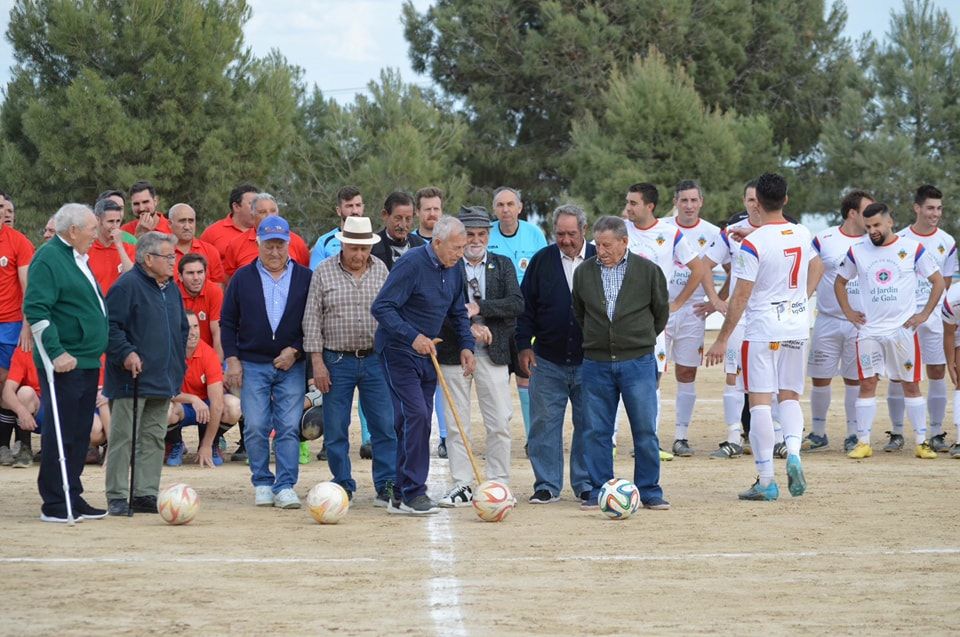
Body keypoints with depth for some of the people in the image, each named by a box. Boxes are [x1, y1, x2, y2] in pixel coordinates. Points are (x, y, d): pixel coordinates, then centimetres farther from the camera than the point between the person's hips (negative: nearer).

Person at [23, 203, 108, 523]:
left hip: (87, 362, 9)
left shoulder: (76, 259, 18)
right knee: (60, 433, -6)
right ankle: (54, 505, -3)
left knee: (79, 434, 11)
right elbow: (35, 309, -21)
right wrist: (56, 352, -26)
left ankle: (73, 498, 17)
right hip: (65, 364, -9)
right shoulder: (48, 259, -12)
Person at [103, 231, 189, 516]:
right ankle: (117, 497, -3)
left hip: (163, 381, 8)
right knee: (123, 437, -5)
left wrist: (178, 360, 19)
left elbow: (181, 327, 27)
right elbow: (110, 325, -17)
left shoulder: (171, 289, 16)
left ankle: (146, 494, 14)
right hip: (132, 379, -8)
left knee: (154, 438, 9)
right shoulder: (127, 285, -11)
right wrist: (126, 353, -24)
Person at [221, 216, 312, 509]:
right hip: (252, 364, 0)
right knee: (255, 428, -2)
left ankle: (285, 486, -3)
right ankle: (262, 483, 9)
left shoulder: (304, 278, 5)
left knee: (289, 428, -5)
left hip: (291, 365, 0)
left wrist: (296, 351, -6)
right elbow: (227, 322, 8)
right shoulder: (243, 278, 6)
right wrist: (232, 359, 0)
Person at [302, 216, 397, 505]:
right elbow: (312, 320, -1)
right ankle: (343, 486, 13)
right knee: (335, 429, 3)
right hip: (337, 361, -1)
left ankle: (387, 486, 3)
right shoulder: (324, 272, -2)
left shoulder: (380, 270, 5)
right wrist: (317, 362, -6)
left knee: (384, 426, -2)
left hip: (375, 360, 1)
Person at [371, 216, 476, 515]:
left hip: (426, 353, 8)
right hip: (399, 351, -8)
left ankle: (402, 496, 12)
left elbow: (459, 313, 20)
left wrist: (466, 345, 4)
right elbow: (381, 307, -22)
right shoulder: (411, 265, -19)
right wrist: (413, 337, -29)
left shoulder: (453, 271, 6)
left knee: (414, 422, 7)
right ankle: (413, 493, -14)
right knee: (416, 415, -17)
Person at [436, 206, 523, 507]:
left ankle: (499, 483, 8)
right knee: (456, 424, 1)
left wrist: (480, 308, -14)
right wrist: (471, 325, -24)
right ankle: (462, 486, 6)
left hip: (492, 352, 1)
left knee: (499, 424, 0)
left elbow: (517, 303, -3)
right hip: (454, 352, -1)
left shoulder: (503, 265, 10)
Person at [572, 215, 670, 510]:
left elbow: (661, 311, 10)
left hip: (638, 362, -2)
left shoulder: (647, 270, -1)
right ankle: (598, 491, 10)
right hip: (596, 363, 2)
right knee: (597, 431, 3)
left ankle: (650, 491, 7)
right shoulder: (584, 272, 5)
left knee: (645, 430, 0)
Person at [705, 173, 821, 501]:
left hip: (762, 331, -5)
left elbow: (741, 296, -13)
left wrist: (722, 339, -7)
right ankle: (793, 452, -10)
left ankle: (765, 481, -2)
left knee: (760, 401, -1)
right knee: (790, 395, 16)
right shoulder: (803, 235, 4)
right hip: (797, 327, 5)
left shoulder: (753, 243, -15)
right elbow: (816, 269, 24)